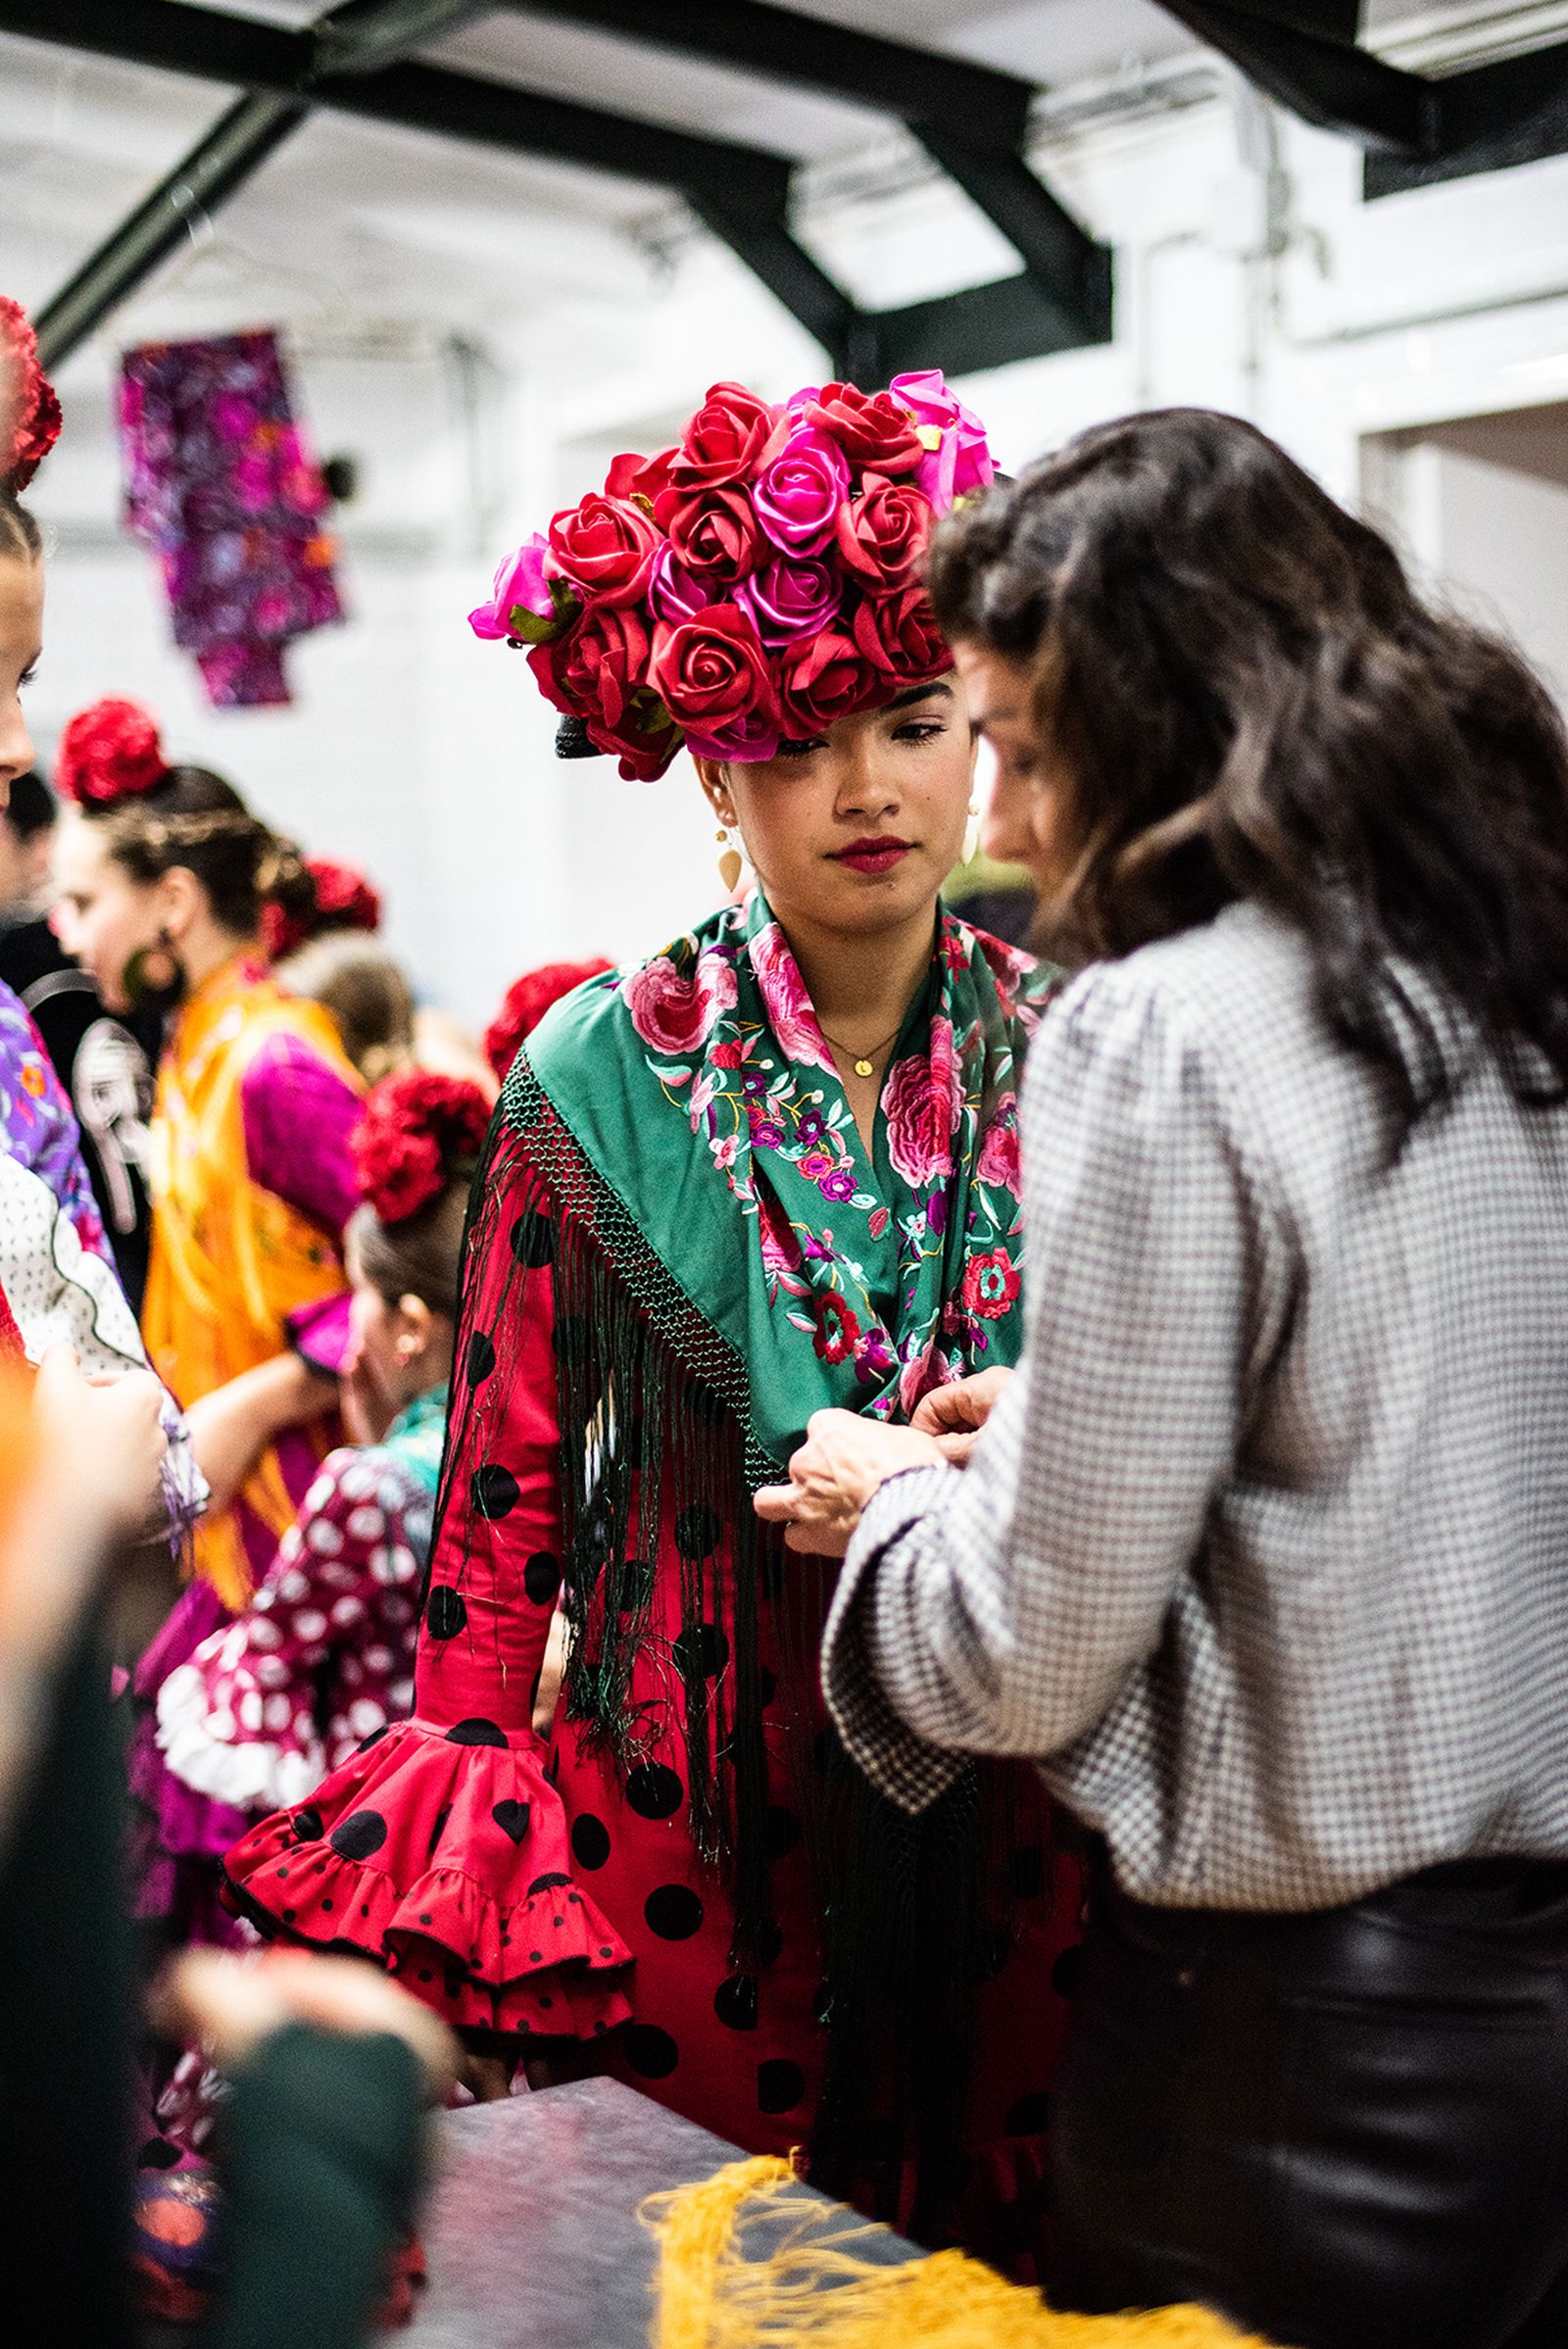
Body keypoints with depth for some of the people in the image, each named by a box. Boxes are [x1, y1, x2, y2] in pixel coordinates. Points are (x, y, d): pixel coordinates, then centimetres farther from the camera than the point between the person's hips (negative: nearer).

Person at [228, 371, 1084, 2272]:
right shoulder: (603, 1081, -7)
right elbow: (502, 1509, -2)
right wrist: (464, 1890, -3)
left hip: (1017, 1820, 2)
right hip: (690, 1834, -2)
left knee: (1003, 2263, 14)